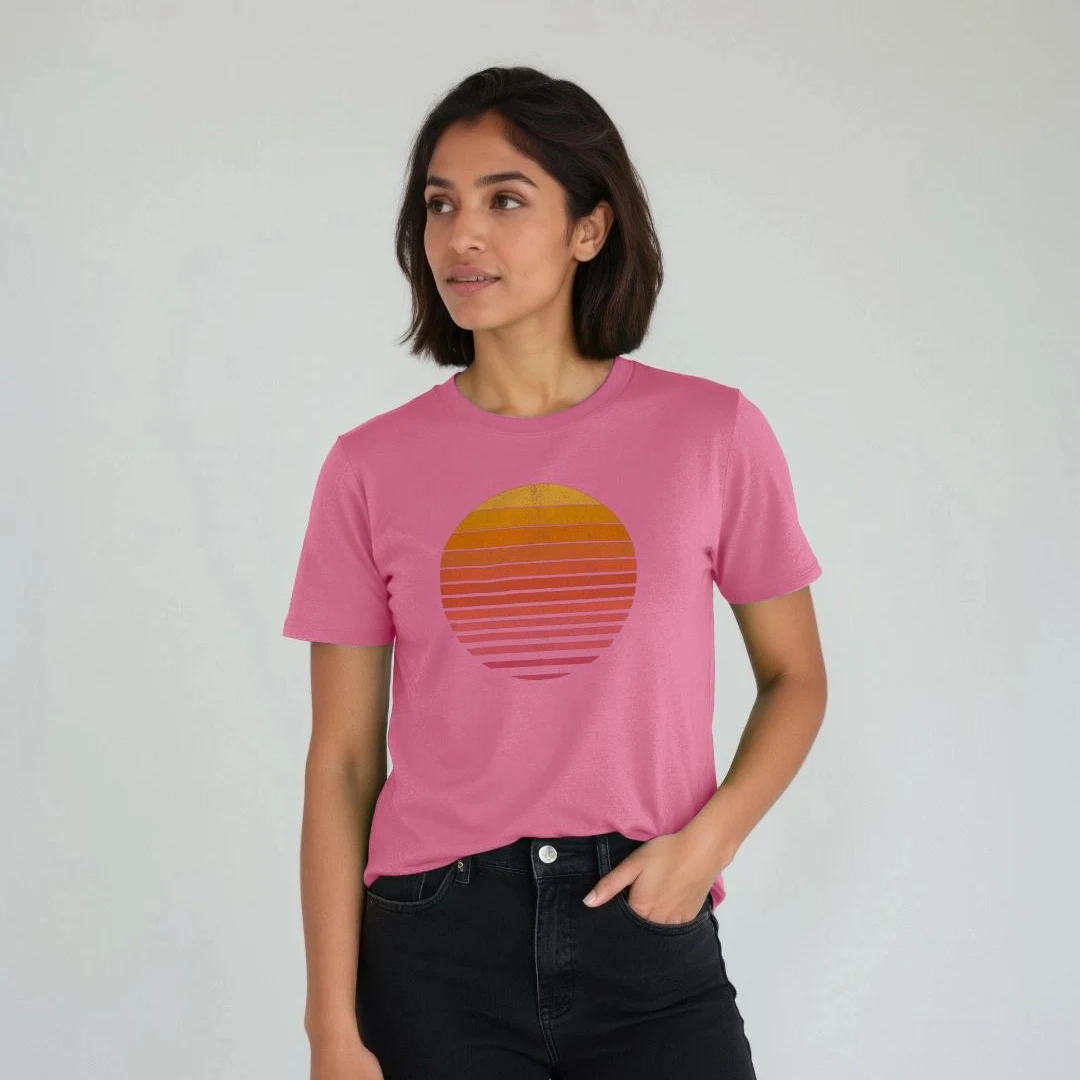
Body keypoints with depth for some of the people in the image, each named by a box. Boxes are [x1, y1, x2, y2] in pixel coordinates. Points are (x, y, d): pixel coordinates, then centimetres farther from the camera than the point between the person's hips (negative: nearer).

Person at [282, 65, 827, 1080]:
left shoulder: (713, 432, -2)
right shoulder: (372, 465, -1)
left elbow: (795, 678, 7)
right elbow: (342, 760, 0)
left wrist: (706, 840, -10)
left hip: (648, 938, 0)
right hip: (435, 955, 1)